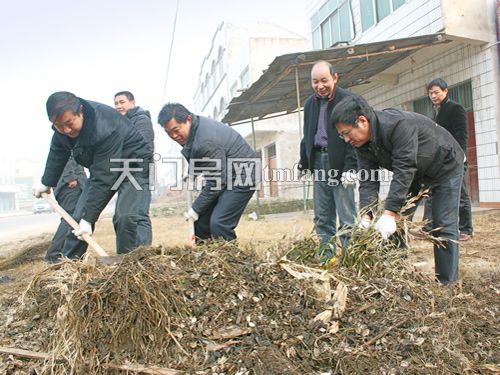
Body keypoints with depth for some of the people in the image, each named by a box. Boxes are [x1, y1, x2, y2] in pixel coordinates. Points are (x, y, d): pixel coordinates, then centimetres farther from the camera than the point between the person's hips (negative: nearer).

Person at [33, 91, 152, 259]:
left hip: (135, 165, -7)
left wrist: (88, 218, -30)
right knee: (79, 217, 3)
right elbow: (57, 153, 7)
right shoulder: (63, 122, -13)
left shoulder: (105, 130, -38)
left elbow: (103, 179, -35)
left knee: (125, 217, -25)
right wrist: (46, 182, 17)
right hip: (102, 167, 8)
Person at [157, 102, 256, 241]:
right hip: (222, 174, 10)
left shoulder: (206, 141, -31)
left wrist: (195, 209, -16)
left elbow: (216, 182, -25)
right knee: (202, 219, 7)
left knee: (218, 223, -20)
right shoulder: (193, 128, -1)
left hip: (241, 178, -10)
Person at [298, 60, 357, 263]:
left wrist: (350, 167, -16)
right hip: (318, 162, 6)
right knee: (321, 215, 10)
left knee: (346, 215, -1)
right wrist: (303, 163, 15)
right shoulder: (310, 103, 14)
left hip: (340, 164, -6)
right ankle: (326, 252, 20)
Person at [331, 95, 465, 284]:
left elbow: (404, 169, -41)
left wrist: (389, 214, -44)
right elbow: (368, 180, -18)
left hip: (445, 166, -7)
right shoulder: (363, 143, -13)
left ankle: (446, 284, 4)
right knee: (397, 222, 1)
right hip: (414, 172, 7)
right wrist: (366, 217, -31)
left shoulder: (399, 124, -37)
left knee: (444, 226, -7)